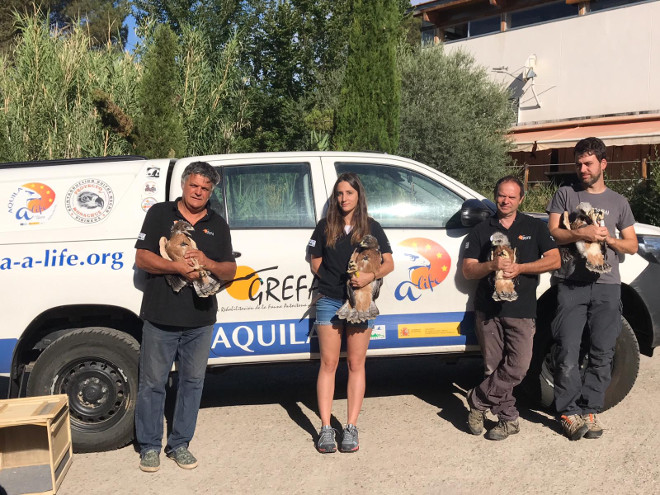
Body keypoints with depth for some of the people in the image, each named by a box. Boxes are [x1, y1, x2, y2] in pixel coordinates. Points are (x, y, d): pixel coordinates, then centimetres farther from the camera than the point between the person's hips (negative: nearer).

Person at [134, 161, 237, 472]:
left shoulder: (218, 225, 12)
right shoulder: (160, 214, 4)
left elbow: (230, 271, 10)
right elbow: (142, 259, -4)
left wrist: (208, 263, -11)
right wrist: (178, 268, -19)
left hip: (200, 320, 3)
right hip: (160, 318, -3)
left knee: (192, 381, 10)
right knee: (152, 382, 5)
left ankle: (179, 444, 24)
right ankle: (149, 446, 19)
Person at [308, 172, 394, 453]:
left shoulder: (371, 228, 6)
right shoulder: (325, 227, 8)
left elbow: (389, 264, 2)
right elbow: (315, 263, 11)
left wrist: (370, 276, -17)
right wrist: (335, 280, -2)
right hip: (329, 301, 0)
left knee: (356, 364, 3)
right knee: (328, 364, 0)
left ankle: (351, 428, 9)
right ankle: (326, 428, 4)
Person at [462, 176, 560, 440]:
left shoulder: (535, 227, 13)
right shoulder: (481, 230, 14)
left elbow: (554, 260, 2)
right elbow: (467, 270, 5)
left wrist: (519, 268, -10)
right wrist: (493, 265, -15)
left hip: (522, 309, -1)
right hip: (488, 309, 1)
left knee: (518, 366, -12)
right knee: (494, 368, 2)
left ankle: (478, 401, 4)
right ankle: (509, 418, 15)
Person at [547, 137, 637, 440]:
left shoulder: (618, 202, 17)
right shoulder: (565, 195, 11)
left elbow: (632, 245, 16)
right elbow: (552, 232, 1)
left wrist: (608, 239, -5)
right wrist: (581, 234, -17)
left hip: (606, 285, 2)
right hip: (571, 283, -2)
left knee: (602, 353, 1)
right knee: (568, 351, -7)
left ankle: (590, 410, 10)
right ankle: (570, 411, 1)